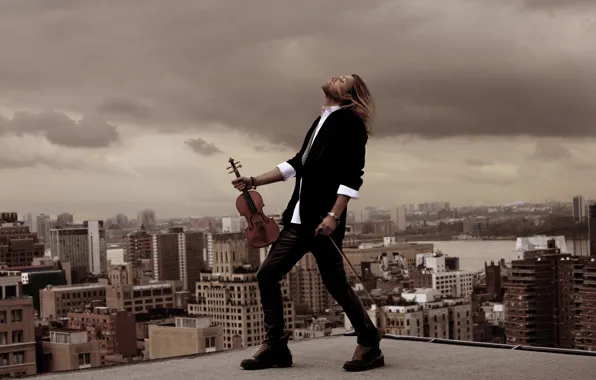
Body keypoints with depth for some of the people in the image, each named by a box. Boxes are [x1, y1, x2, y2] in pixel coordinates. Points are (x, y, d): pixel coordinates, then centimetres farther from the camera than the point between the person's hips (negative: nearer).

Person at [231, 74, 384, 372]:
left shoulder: (349, 120, -5)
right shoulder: (322, 121, 21)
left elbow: (352, 175, -14)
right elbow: (298, 164, 27)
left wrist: (333, 215, -22)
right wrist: (255, 182, 25)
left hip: (323, 220, -9)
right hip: (300, 217, 9)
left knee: (335, 283, -4)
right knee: (267, 274, 5)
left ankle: (370, 345, 12)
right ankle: (275, 347, 12)